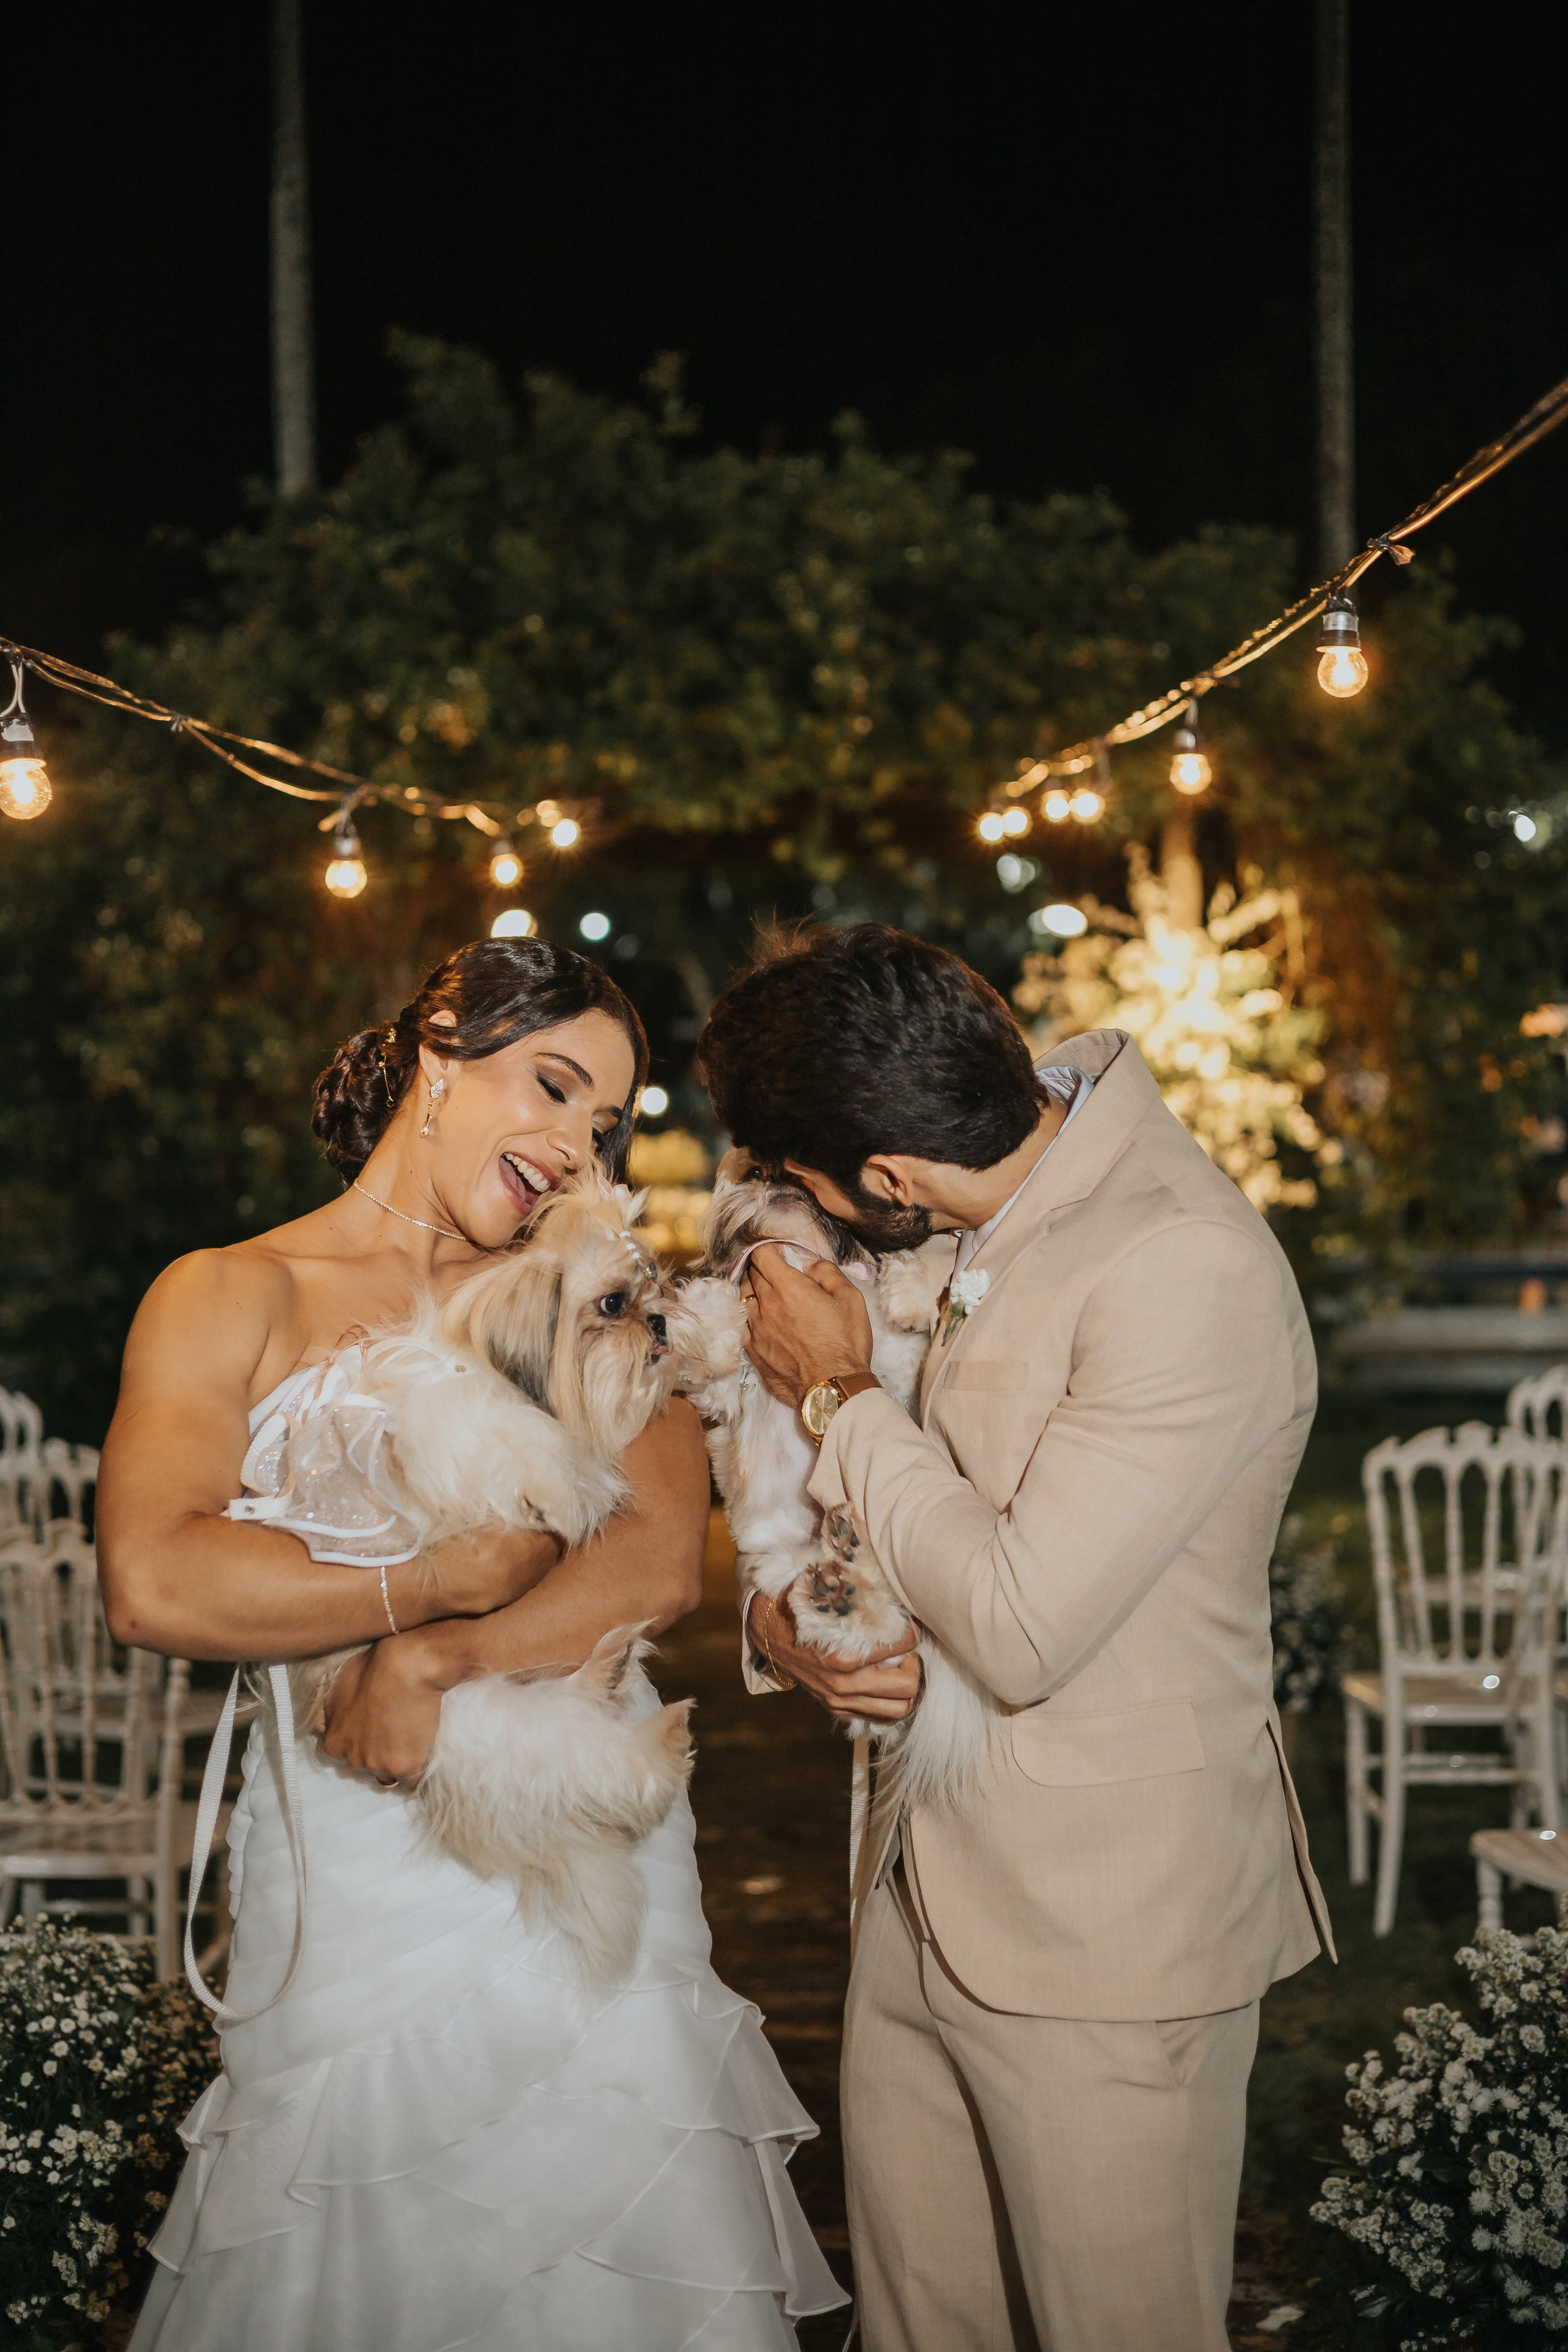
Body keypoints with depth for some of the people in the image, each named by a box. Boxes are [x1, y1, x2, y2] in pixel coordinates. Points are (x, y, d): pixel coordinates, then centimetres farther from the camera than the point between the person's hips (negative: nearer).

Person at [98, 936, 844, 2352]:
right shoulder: (230, 1299, 1)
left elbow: (665, 1563, -6)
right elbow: (154, 1585, -15)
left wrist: (436, 1659, -18)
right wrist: (458, 1574, -12)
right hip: (353, 1879, -2)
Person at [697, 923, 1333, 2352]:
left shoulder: (1192, 1272, -23)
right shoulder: (994, 1214, 5)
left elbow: (1018, 1628, -25)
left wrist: (840, 1395, -13)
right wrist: (782, 1619, -4)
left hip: (1105, 1929, -8)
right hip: (923, 1901, 8)